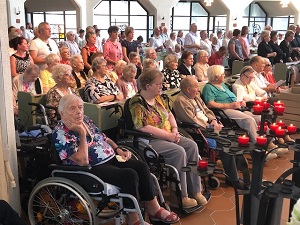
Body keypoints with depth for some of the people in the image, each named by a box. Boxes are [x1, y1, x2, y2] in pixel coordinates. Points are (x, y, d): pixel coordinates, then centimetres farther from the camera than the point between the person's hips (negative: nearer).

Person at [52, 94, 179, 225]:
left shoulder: (85, 120, 11)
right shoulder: (61, 133, -13)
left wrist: (119, 150, 7)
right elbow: (83, 161, -22)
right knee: (130, 175, -26)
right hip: (92, 168, -8)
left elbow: (104, 138, 22)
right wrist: (82, 133, -21)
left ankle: (154, 209, -2)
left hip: (111, 159, 8)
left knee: (141, 166, -11)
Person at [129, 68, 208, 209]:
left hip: (168, 136, 8)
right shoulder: (137, 103, -13)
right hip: (150, 141, -8)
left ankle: (195, 191, -9)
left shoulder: (158, 98, 13)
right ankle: (181, 196, -17)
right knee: (179, 152, -27)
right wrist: (169, 136, -20)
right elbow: (143, 127, -23)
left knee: (192, 145, -12)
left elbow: (169, 114, 22)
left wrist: (174, 128, 1)